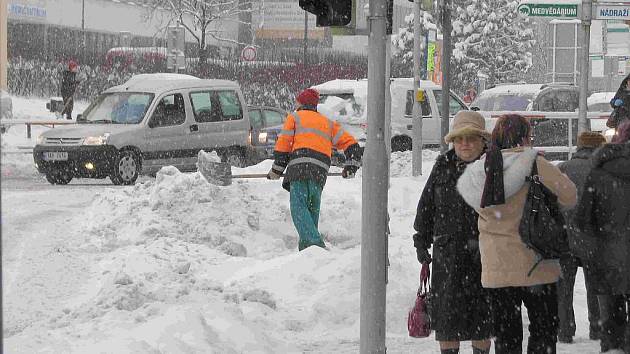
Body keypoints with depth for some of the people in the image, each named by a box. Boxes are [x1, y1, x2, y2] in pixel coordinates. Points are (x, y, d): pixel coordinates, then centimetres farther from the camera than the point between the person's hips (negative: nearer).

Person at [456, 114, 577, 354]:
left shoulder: (481, 171, 2)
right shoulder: (536, 166, -12)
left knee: (505, 334, 10)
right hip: (534, 267, -4)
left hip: (495, 269, 4)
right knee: (544, 328, 8)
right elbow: (569, 197, -10)